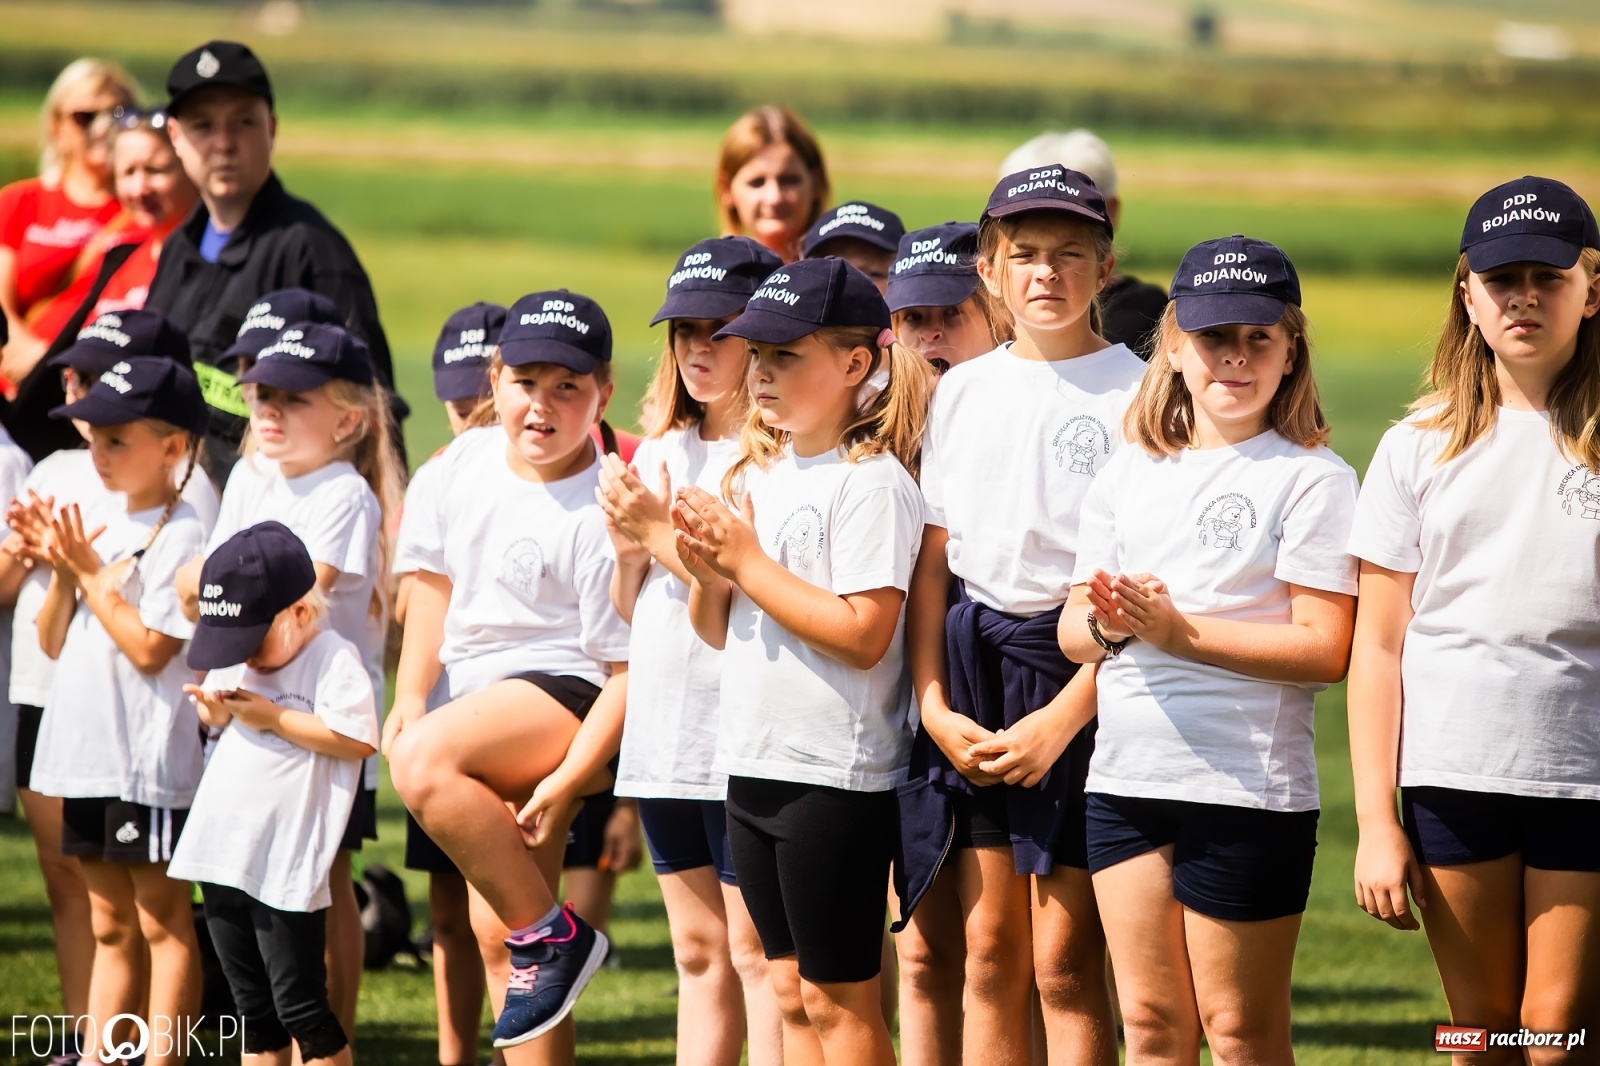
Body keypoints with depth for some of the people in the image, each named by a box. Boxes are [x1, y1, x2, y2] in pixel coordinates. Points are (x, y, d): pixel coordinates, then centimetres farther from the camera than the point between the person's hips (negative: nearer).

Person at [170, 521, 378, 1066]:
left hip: (287, 868, -8)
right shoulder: (237, 665, 14)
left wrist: (273, 717, -17)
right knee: (253, 1009, 14)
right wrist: (213, 708, 2)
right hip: (222, 857, 8)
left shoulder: (334, 659, -10)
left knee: (301, 1009, -5)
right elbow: (217, 725, 26)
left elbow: (355, 738, -20)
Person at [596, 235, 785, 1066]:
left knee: (755, 950, -7)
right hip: (663, 727, 8)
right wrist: (628, 547, -1)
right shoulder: (658, 454, 14)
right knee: (697, 951, 12)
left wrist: (663, 535, -14)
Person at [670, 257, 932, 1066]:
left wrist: (748, 561, -17)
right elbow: (720, 633, 18)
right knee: (790, 989, 13)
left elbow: (864, 634, -22)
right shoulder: (759, 475, 13)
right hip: (753, 761, 8)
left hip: (836, 774, -8)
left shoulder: (872, 483, -13)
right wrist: (707, 573, -5)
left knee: (837, 998, -2)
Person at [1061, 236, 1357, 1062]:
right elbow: (1073, 631, 14)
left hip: (1250, 785, -6)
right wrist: (1108, 622, -10)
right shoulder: (1129, 473, 13)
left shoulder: (1313, 478, -5)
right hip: (1126, 777, 6)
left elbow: (1323, 647, -13)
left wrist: (1179, 631, -17)